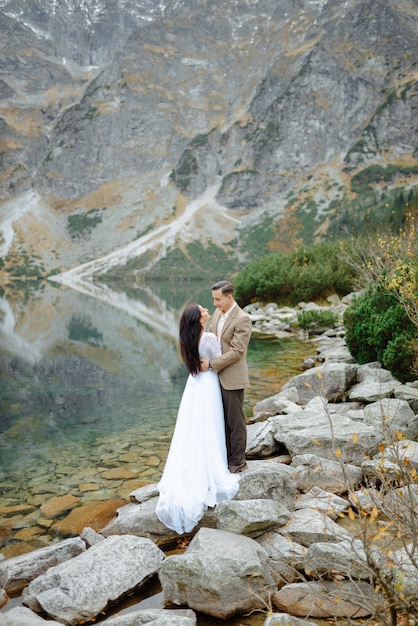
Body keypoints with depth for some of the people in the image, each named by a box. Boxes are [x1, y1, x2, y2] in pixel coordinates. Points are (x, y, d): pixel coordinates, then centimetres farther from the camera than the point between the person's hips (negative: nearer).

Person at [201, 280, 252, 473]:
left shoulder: (242, 320, -17)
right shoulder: (217, 314, 7)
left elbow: (236, 351, -20)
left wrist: (211, 363, -18)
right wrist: (205, 360, 3)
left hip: (232, 377, -7)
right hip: (217, 376, 7)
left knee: (235, 421, 5)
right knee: (222, 419, 15)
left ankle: (238, 461, 19)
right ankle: (226, 457, 28)